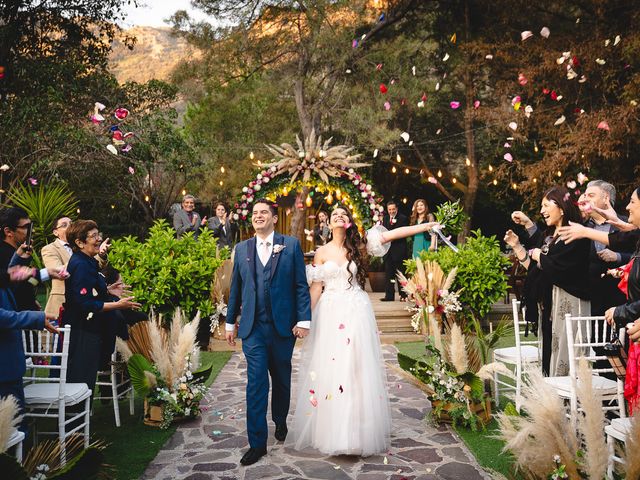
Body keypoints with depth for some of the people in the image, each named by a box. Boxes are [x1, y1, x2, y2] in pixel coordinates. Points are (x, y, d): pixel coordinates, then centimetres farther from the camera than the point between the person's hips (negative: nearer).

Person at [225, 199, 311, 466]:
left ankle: (280, 422, 40)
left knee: (281, 379, 16)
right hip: (253, 327, 1)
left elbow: (301, 285, -3)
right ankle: (257, 443, 7)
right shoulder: (242, 248, 8)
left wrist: (303, 320, -9)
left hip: (283, 325, -1)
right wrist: (230, 322, 11)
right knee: (256, 384, -1)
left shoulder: (291, 245, 0)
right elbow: (236, 288, 11)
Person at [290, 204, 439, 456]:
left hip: (356, 312, 0)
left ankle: (357, 433, 11)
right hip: (330, 313, 0)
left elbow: (392, 234, -1)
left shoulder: (358, 246, 5)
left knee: (357, 369, 0)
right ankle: (331, 431, 13)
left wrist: (427, 225, -5)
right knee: (329, 368, 0)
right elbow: (316, 288, 5)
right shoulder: (322, 252, 6)